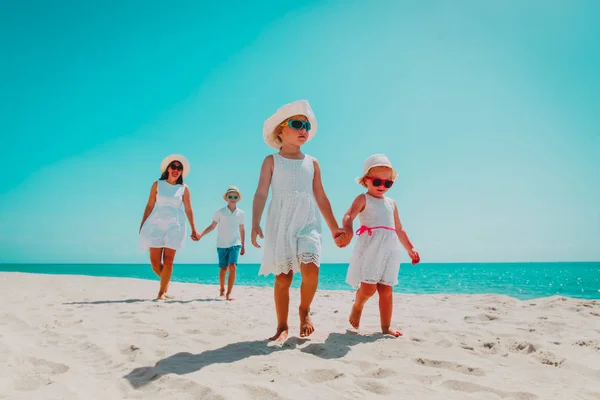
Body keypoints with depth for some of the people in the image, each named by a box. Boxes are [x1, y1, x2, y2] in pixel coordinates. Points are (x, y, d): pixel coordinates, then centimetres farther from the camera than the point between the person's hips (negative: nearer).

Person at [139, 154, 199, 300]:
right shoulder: (157, 185, 7)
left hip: (174, 226, 0)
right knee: (155, 262, -1)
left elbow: (188, 210, 6)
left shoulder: (184, 188, 6)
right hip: (156, 225, 1)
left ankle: (162, 292, 3)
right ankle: (166, 281, 27)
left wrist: (193, 229, 3)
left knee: (168, 261, -4)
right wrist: (142, 225, 3)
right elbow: (149, 206, 6)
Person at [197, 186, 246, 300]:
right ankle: (222, 289, 30)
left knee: (232, 267, -16)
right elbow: (212, 226, 0)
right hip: (222, 244, 0)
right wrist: (201, 235, -13)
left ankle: (228, 293, -14)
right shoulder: (220, 212, -3)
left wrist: (243, 246, 15)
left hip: (235, 244, 0)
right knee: (223, 269, 7)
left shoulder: (241, 213, 3)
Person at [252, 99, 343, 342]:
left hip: (308, 224, 2)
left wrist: (334, 227, 14)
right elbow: (261, 194, -1)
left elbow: (321, 198, 16)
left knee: (311, 269, -18)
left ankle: (305, 311, 10)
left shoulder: (312, 163, 14)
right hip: (280, 225, -2)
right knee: (283, 277, -1)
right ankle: (282, 326, 15)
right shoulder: (272, 161, 6)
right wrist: (255, 224, -13)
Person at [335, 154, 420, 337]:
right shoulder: (363, 199, 2)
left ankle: (386, 326, 13)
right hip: (369, 249, -5)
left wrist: (410, 248, 26)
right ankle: (357, 306, 22)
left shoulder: (391, 204, 20)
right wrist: (347, 232, -37)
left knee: (386, 290, 4)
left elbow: (399, 229, 28)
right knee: (368, 287, -10)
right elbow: (348, 217, -16)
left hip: (389, 251, 5)